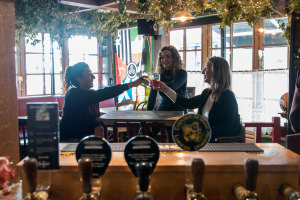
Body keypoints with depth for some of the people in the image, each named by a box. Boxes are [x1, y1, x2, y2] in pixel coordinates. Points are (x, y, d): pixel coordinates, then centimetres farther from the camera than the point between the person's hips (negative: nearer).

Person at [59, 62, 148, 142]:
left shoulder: (91, 94, 9)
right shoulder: (74, 94, -18)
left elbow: (96, 119, 13)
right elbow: (103, 94, -29)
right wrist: (133, 84, -30)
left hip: (86, 139, 7)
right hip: (69, 139, -7)